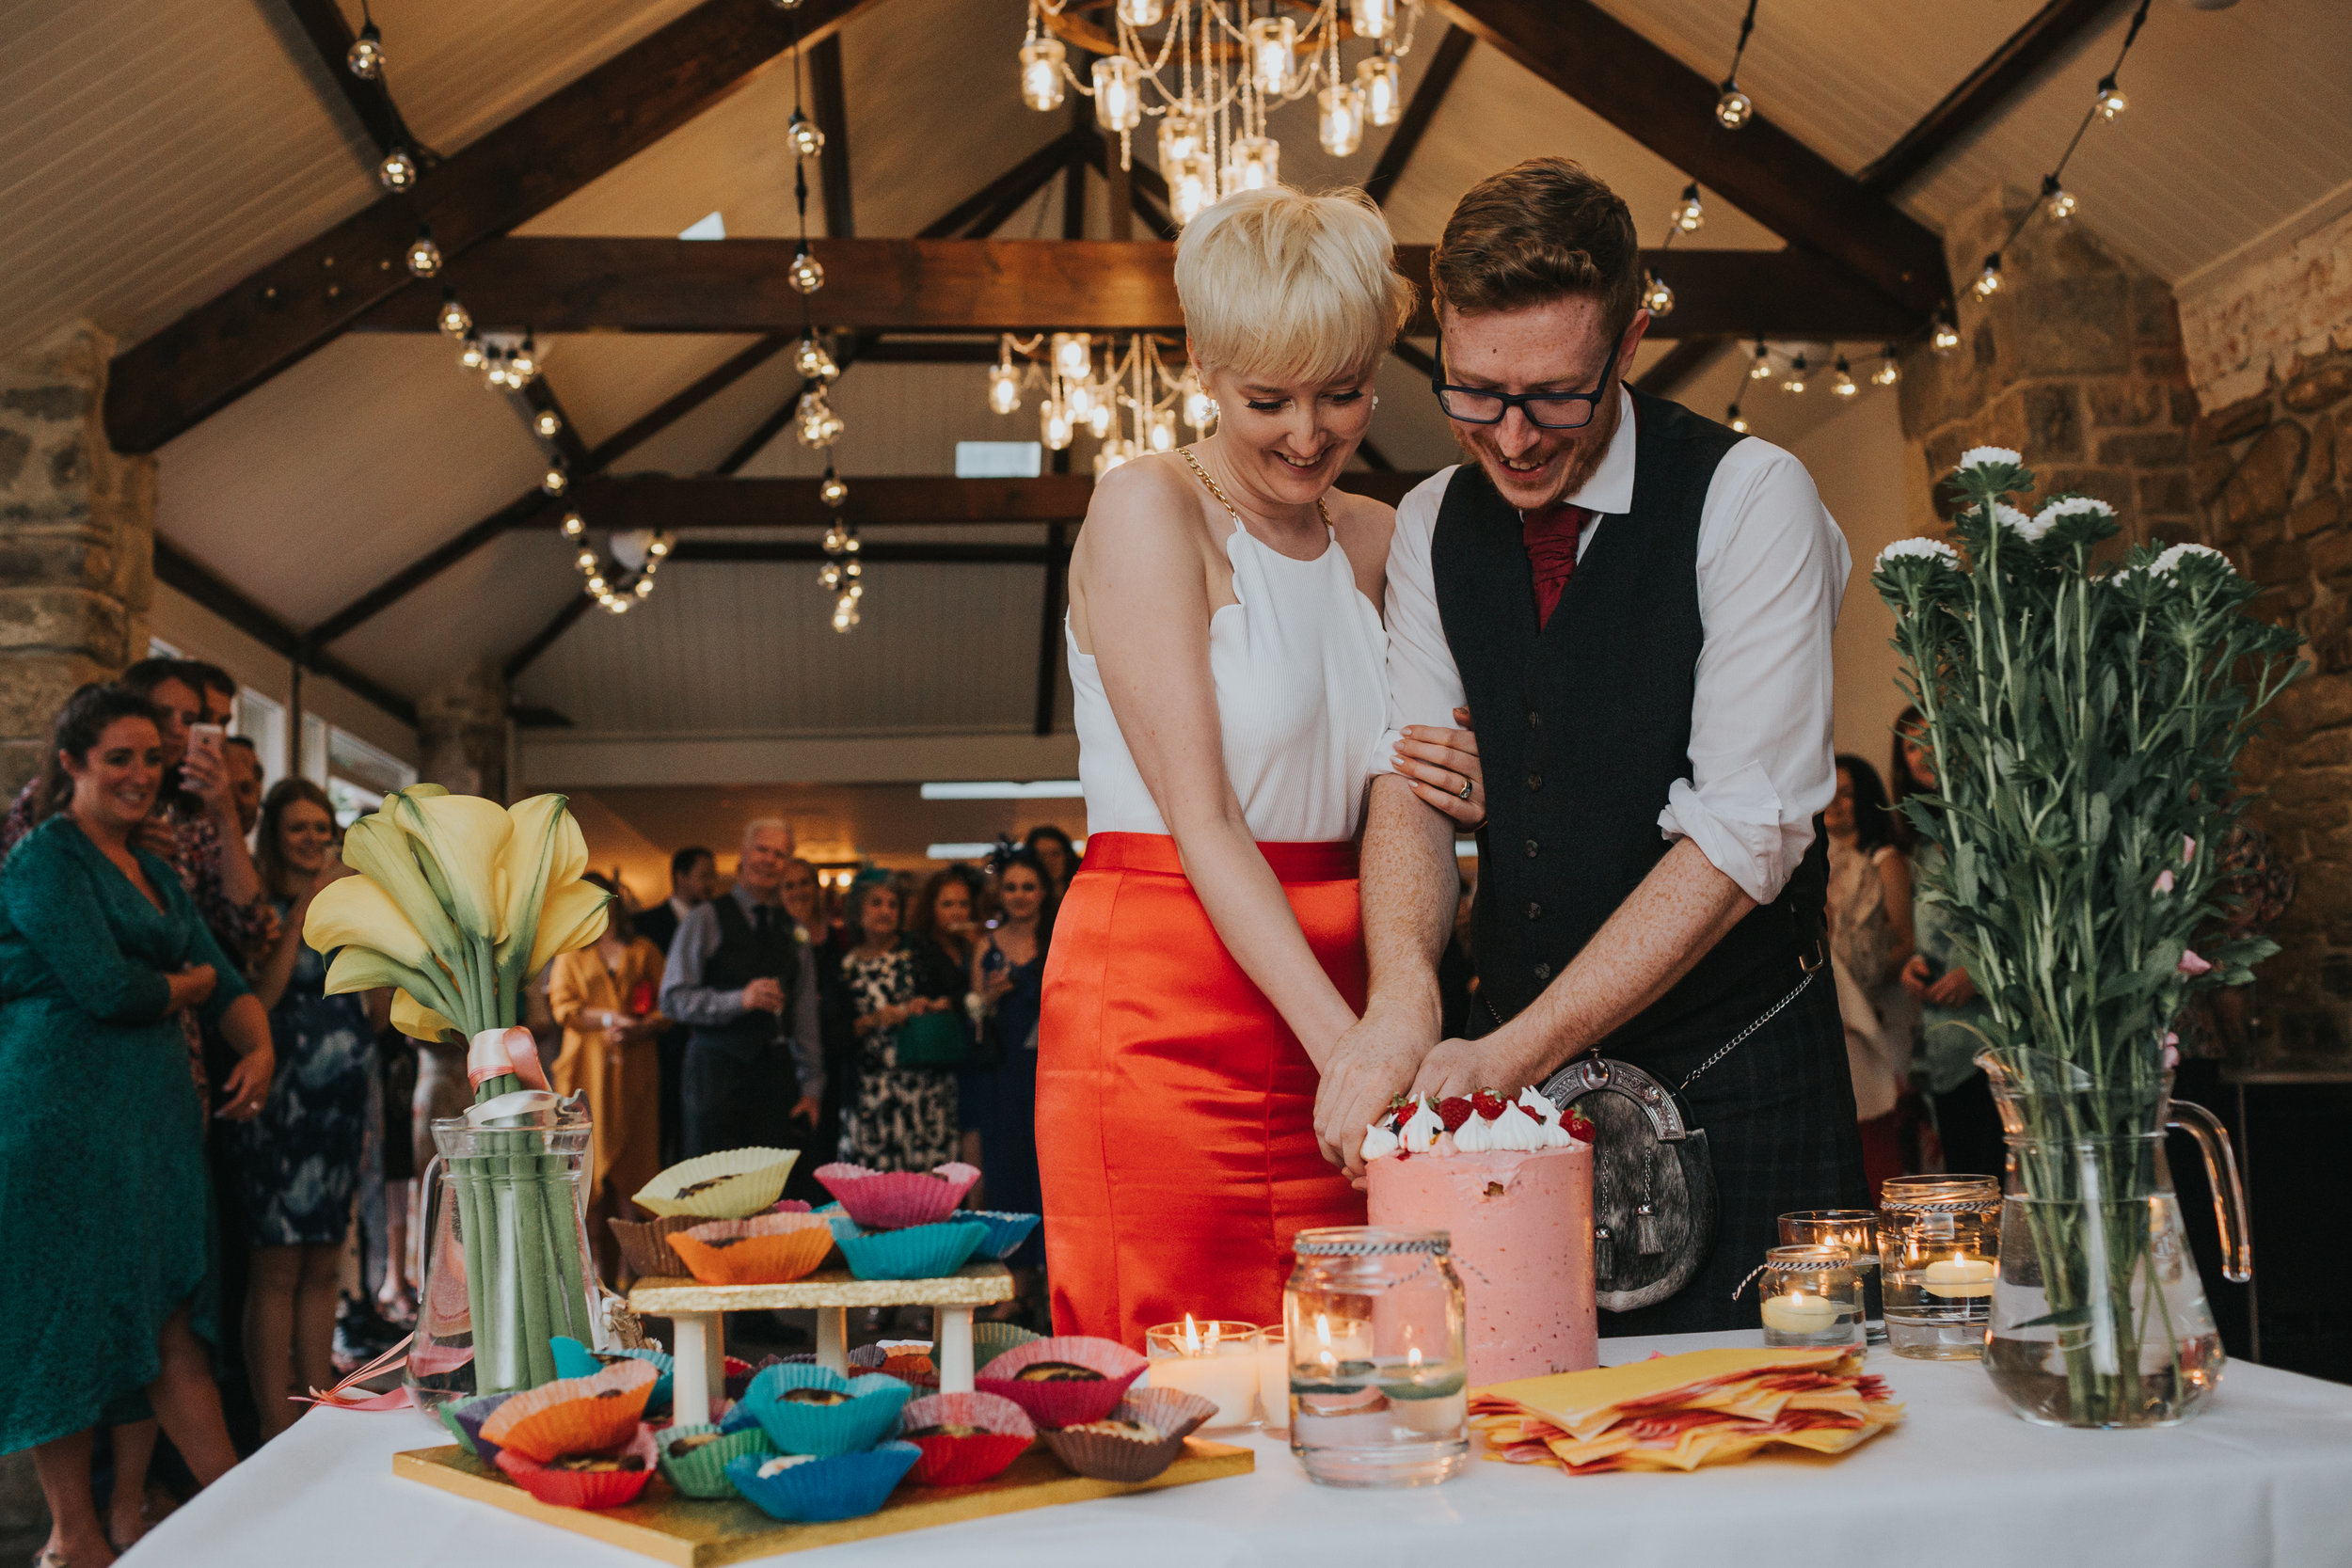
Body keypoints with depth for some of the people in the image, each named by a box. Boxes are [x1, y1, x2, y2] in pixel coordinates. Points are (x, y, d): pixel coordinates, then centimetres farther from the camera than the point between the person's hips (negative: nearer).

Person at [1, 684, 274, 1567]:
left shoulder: (155, 872, 18)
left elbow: (228, 985, 16)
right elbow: (108, 988, -17)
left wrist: (259, 1048, -3)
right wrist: (192, 982, 2)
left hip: (157, 1111, 7)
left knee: (175, 1320, 5)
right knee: (71, 1324, 2)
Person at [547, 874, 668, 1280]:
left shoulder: (645, 952, 15)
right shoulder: (570, 956, 16)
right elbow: (562, 1006, 2)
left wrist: (640, 1029, -11)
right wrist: (609, 1020, -13)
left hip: (636, 1068, 0)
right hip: (587, 1071, 0)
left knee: (634, 1161, -7)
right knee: (588, 1160, -7)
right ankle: (592, 1259, -5)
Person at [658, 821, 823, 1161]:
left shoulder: (793, 934, 16)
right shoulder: (705, 919, 3)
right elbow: (673, 1000, -5)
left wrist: (812, 1089, 11)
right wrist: (740, 999, -17)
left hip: (776, 1072, 3)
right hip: (717, 1071, -3)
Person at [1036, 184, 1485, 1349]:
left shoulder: (1374, 540, 12)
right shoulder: (1147, 509, -7)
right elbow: (1201, 821, -15)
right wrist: (1339, 1038, -23)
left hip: (1335, 996, 6)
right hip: (1166, 1007, -6)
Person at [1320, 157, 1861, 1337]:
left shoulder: (1750, 499, -11)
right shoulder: (1431, 527, 5)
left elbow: (1747, 828, -17)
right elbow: (1413, 779, -3)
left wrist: (1516, 1049, -22)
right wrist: (1402, 999, -24)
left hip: (1733, 1084, -4)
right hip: (1513, 1069, 4)